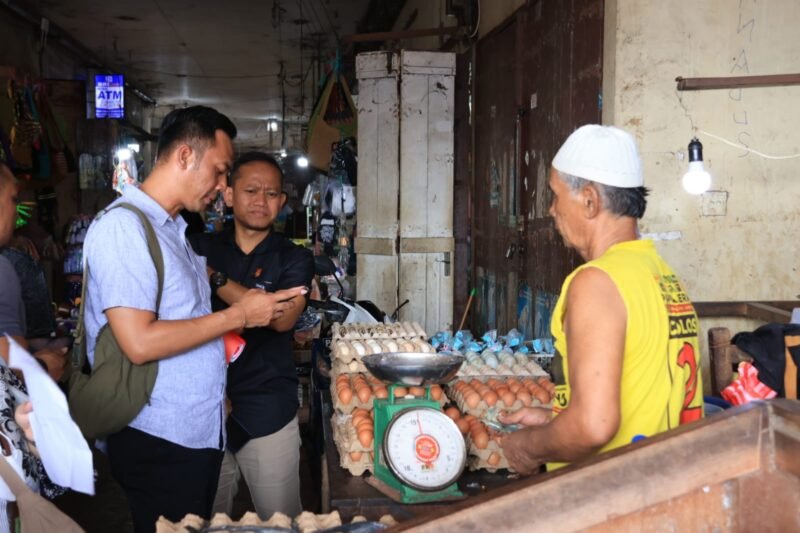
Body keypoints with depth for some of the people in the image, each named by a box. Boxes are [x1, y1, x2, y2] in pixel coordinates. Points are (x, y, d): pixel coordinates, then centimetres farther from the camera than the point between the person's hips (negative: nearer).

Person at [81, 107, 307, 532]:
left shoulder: (177, 229, 13)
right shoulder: (122, 227, -16)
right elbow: (140, 343, -24)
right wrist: (238, 315, -17)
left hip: (203, 430, 8)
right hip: (158, 441, -8)